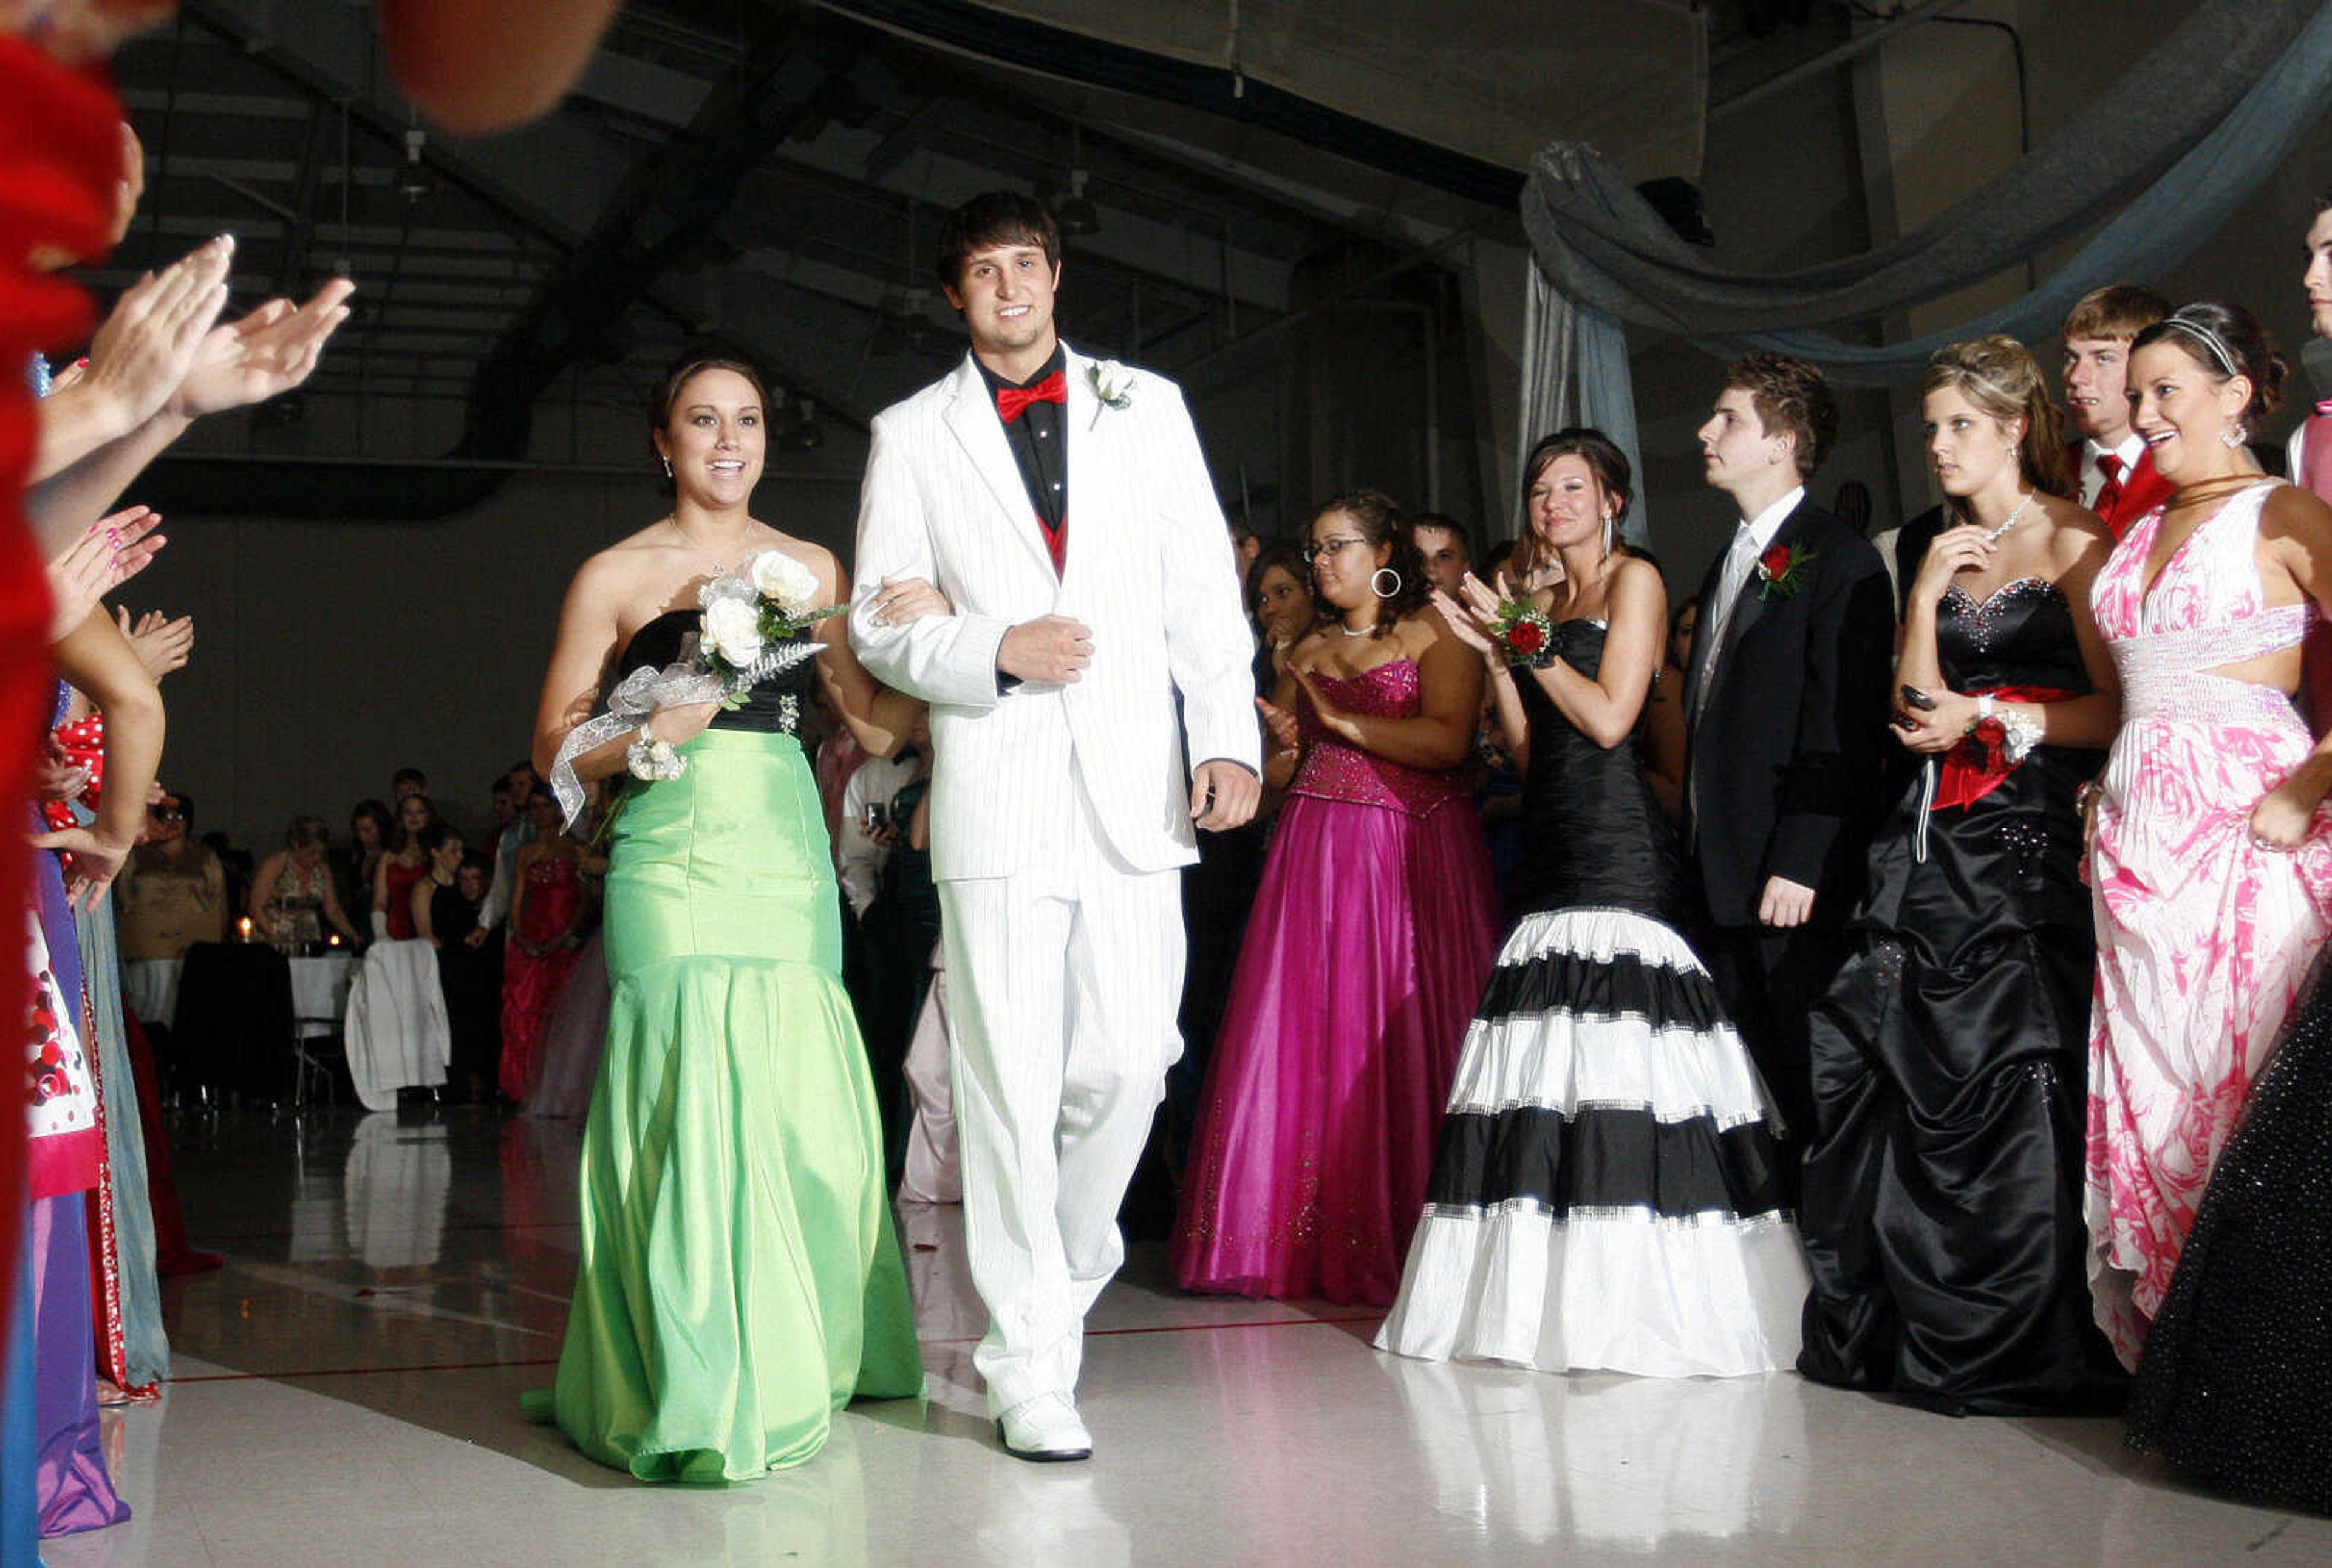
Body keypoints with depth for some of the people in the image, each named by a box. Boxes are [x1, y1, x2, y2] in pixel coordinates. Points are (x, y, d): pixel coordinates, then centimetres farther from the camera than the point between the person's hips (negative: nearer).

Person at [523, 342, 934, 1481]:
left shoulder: (811, 566, 15)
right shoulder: (616, 576, 6)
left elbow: (877, 732, 13)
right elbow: (556, 748, 7)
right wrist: (648, 740, -12)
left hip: (789, 859, 3)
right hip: (676, 861, -3)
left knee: (806, 1111, 2)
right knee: (695, 1106, -11)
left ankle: (797, 1367, 20)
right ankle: (702, 1395, -5)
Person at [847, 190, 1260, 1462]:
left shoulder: (1146, 407, 15)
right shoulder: (913, 434, 11)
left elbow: (1203, 587, 10)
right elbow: (881, 625, 7)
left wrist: (1229, 736, -1)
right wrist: (998, 653, -10)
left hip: (1134, 786, 2)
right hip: (995, 793, -1)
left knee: (1129, 1061, -3)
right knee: (1009, 1079, -3)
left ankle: (1064, 1271, 25)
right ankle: (1027, 1364, 5)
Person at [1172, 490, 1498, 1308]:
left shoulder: (1436, 633, 3)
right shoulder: (1307, 652, 19)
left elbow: (1448, 741, -11)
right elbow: (1280, 772, 20)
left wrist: (1343, 721, -9)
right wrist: (1280, 748, -2)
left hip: (1417, 857, -4)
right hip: (1317, 856, 4)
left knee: (1404, 1038, -7)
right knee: (1307, 1038, -5)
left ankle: (1400, 1239, 0)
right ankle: (1308, 1238, -3)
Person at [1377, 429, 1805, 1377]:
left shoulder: (1634, 580, 1)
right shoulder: (1542, 602, 22)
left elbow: (1610, 717, -9)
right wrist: (1495, 653, 7)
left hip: (1617, 847, -8)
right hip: (1552, 851, 8)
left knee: (1616, 1061, -13)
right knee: (1551, 1076, 3)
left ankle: (1631, 1303, -11)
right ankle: (1552, 1297, 6)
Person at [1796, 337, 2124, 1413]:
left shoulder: (2071, 541, -1)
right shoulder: (1945, 552, 18)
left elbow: (2116, 706, -7)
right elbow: (1916, 706, 10)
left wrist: (1988, 720, -9)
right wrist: (1926, 594, 1)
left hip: (2030, 837, -6)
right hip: (1935, 841, 6)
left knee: (2016, 1074, -8)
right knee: (1904, 1070, 1)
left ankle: (2029, 1343, 1)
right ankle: (1913, 1325, 9)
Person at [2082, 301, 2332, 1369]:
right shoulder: (2140, 532, 17)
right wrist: (2109, 802, 10)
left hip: (2242, 827, -7)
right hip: (2138, 828, 7)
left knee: (2236, 1073, -5)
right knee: (2146, 1074, 8)